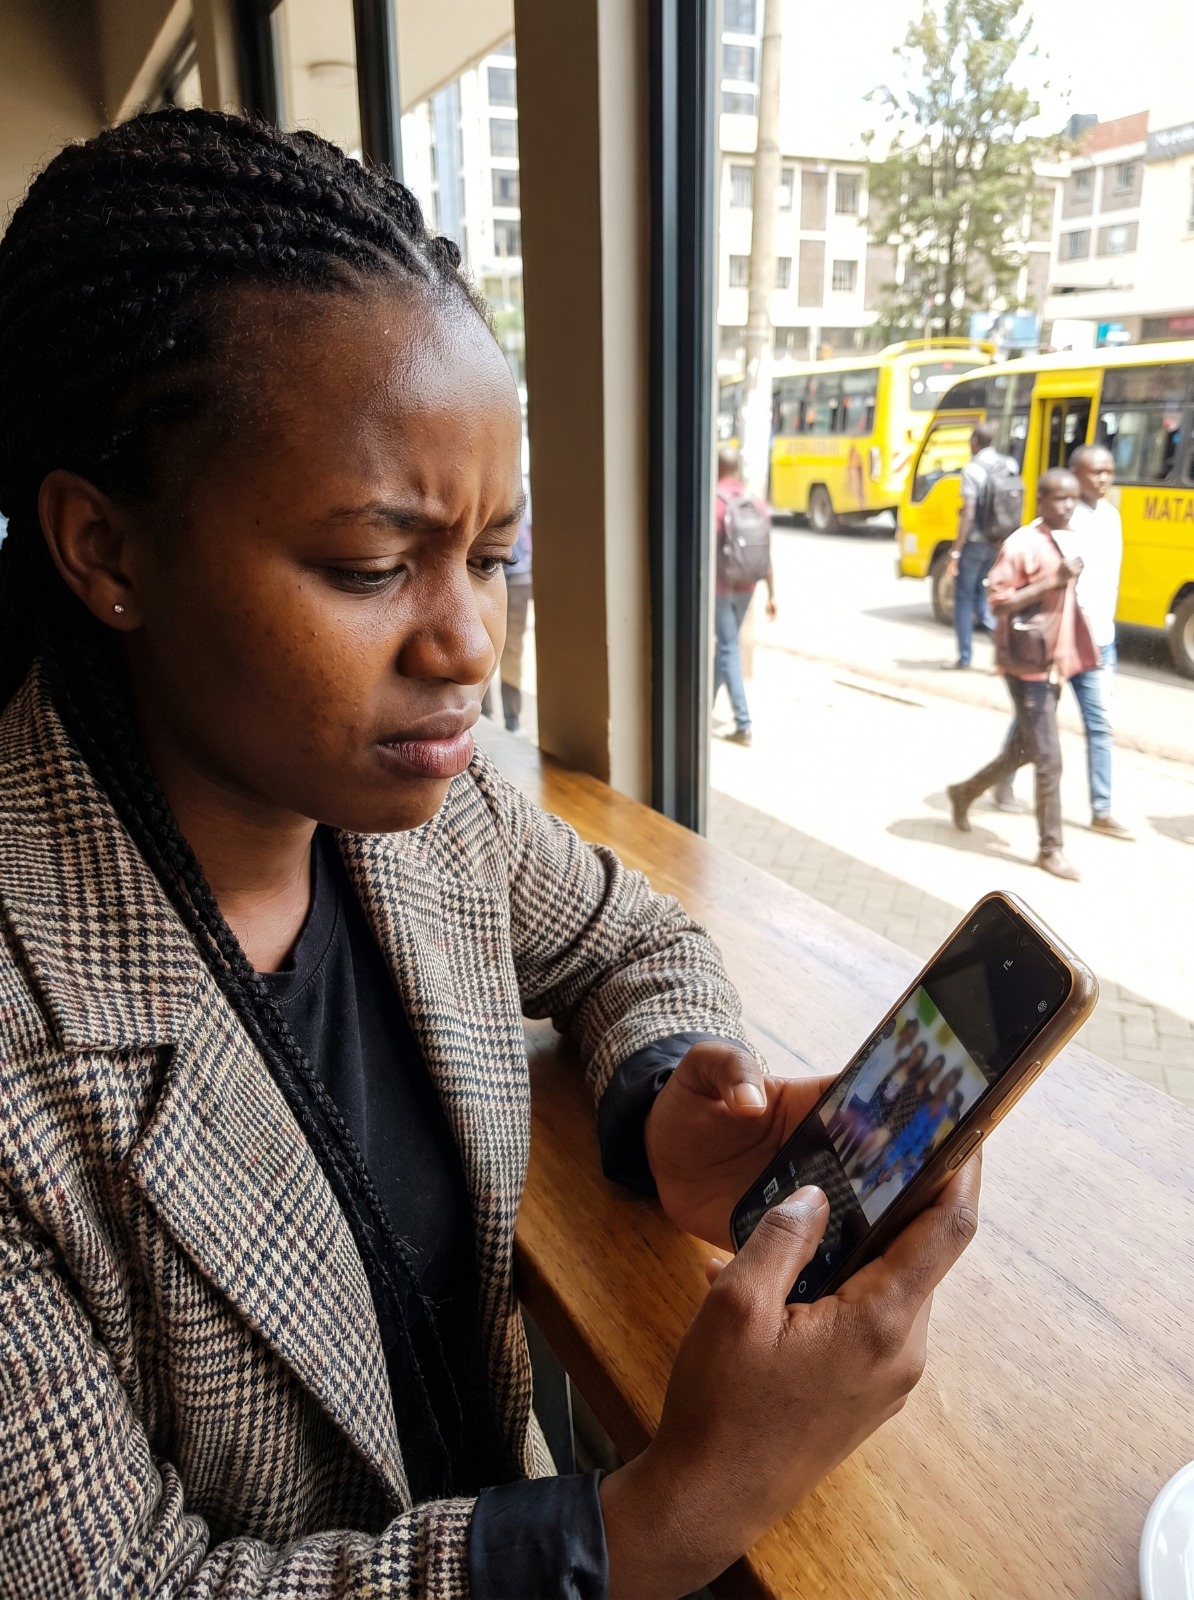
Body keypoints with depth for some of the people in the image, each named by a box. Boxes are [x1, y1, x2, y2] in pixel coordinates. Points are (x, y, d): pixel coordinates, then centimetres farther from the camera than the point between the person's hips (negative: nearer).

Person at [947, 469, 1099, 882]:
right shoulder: (1021, 545, -15)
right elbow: (998, 602, -19)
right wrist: (1052, 581, -25)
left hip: (1053, 665, 8)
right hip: (1028, 668, -8)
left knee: (1023, 751, 19)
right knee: (1049, 761, -5)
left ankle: (964, 792, 39)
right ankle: (1050, 849, 7)